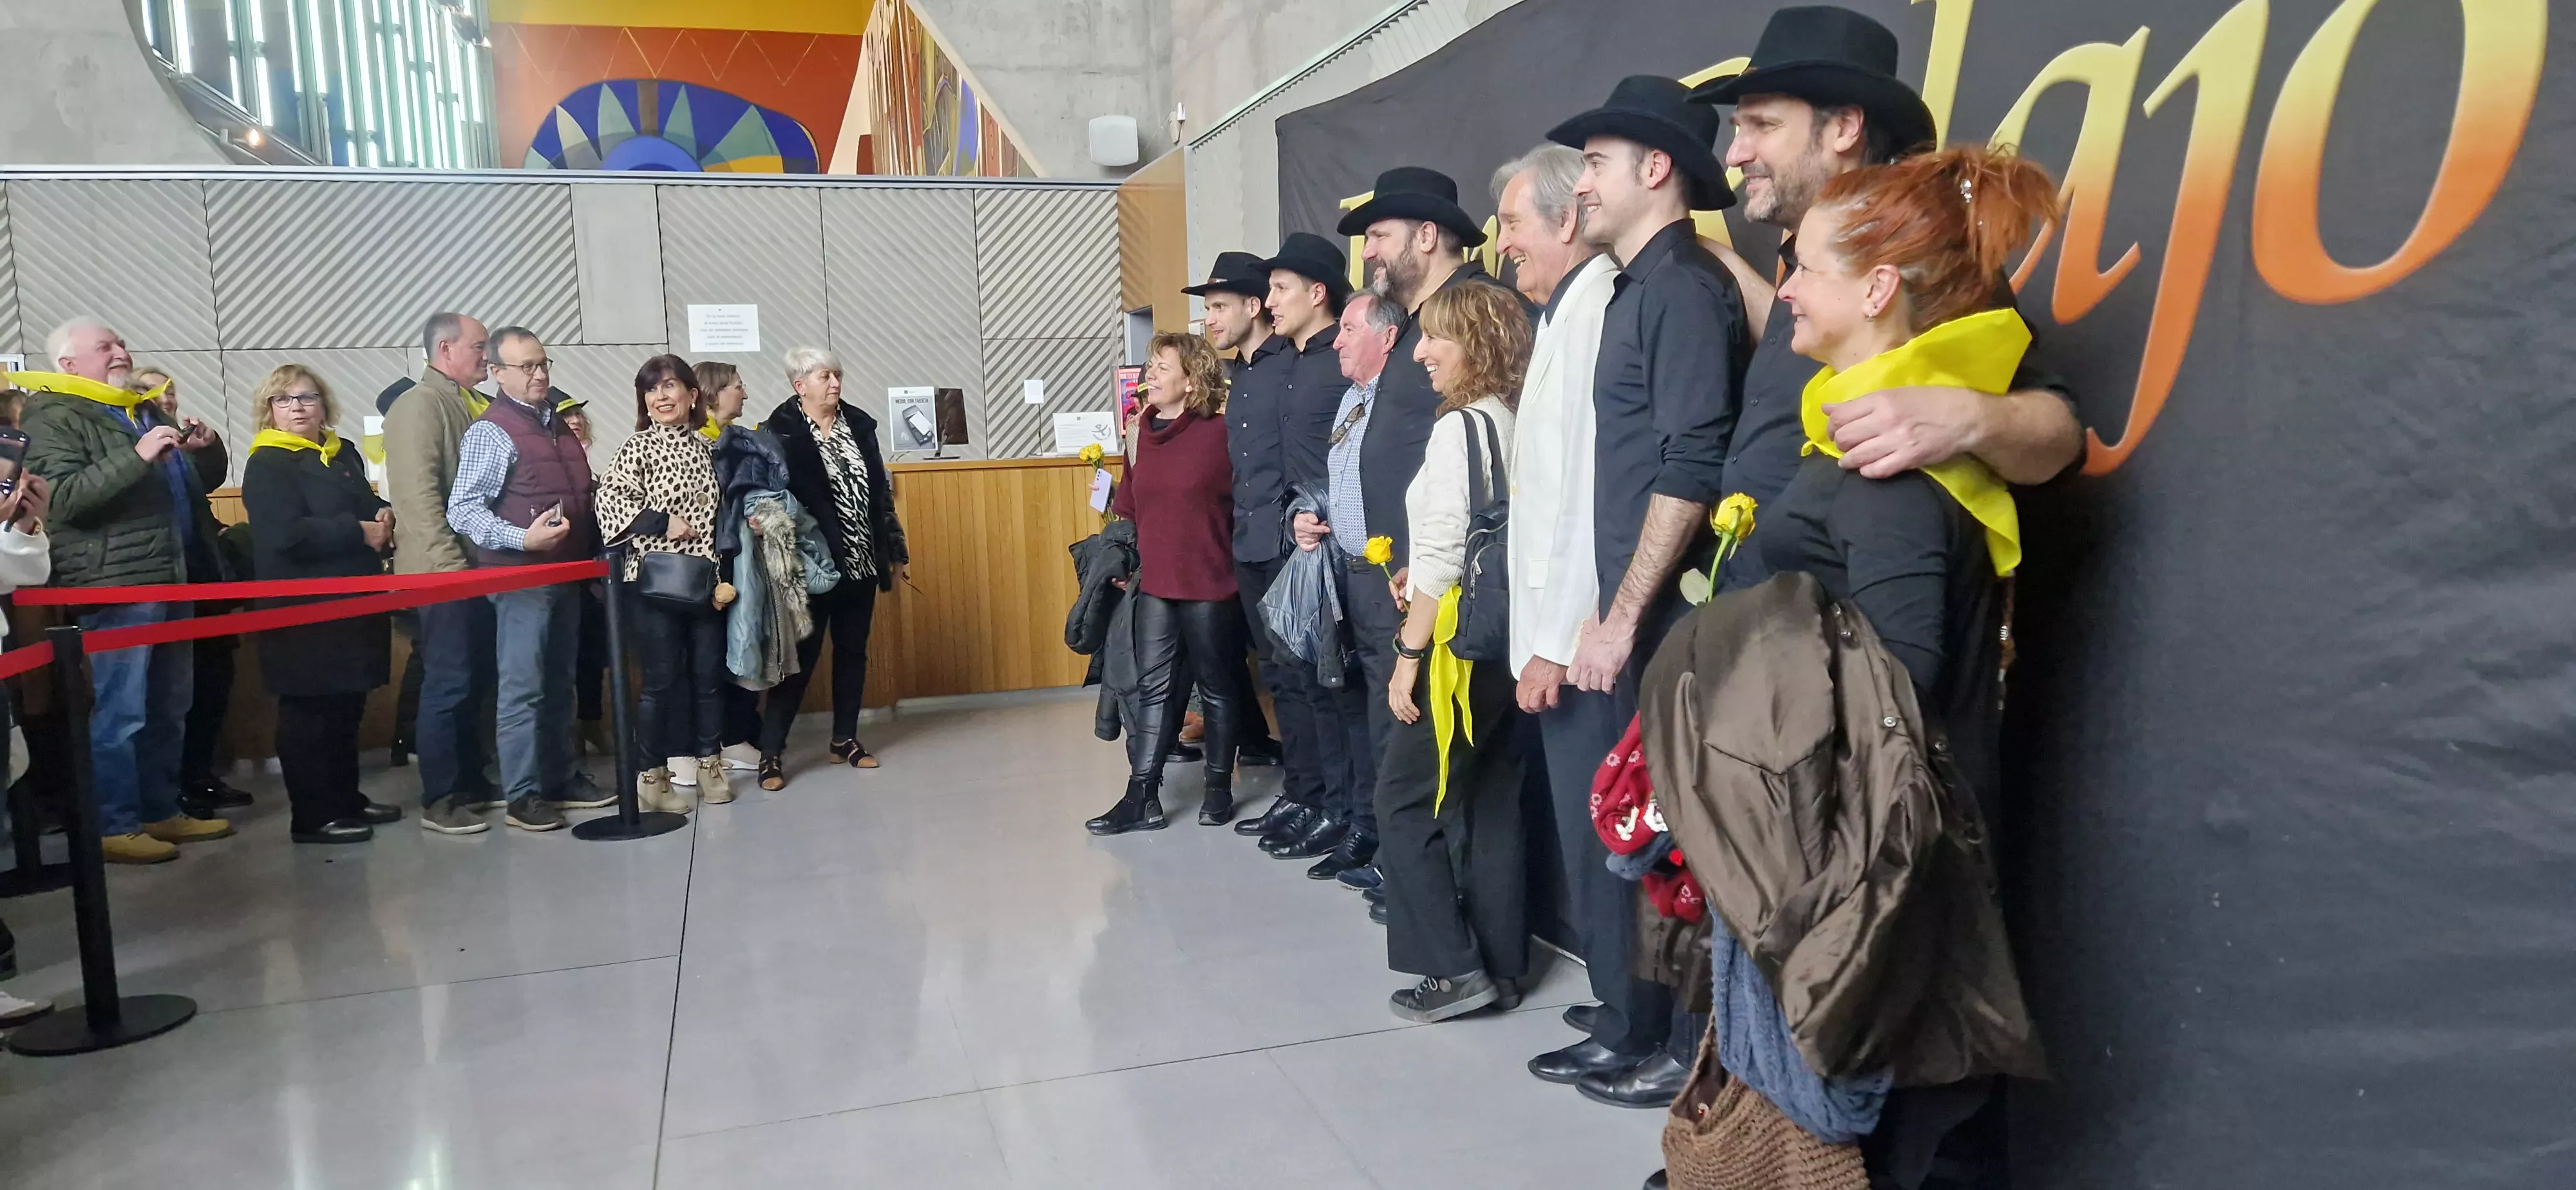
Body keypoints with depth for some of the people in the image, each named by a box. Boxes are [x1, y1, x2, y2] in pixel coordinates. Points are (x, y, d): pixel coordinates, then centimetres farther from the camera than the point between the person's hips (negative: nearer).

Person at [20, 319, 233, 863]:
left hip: (171, 581, 8)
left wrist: (203, 451, 8)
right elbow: (63, 498, -17)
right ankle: (114, 827, -1)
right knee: (118, 714, -7)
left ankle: (162, 811, 20)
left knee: (168, 710, 12)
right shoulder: (54, 419, -3)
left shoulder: (147, 410, 21)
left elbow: (193, 485, 30)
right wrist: (137, 457, -25)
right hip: (114, 588, -8)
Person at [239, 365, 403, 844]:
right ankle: (311, 816, 3)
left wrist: (384, 518, 1)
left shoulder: (344, 453, 15)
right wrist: (361, 532, -18)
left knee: (347, 705, 15)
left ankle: (346, 799, 25)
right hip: (304, 607, -8)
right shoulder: (267, 465, -8)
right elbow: (287, 534, -21)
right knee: (309, 708, -3)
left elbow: (367, 505, 26)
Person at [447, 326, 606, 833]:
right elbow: (462, 510, -14)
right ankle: (522, 795, 2)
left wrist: (592, 555, 15)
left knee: (559, 683, 14)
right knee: (522, 687, -4)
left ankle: (564, 778, 23)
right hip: (521, 576, -7)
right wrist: (522, 538, -25)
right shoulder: (490, 431, -9)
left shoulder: (559, 423, 14)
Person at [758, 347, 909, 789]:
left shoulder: (859, 424, 8)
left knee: (853, 652, 13)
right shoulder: (783, 431, -8)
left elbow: (880, 491, 12)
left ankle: (845, 739, 25)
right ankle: (770, 751, 5)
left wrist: (896, 550, 12)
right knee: (802, 656, -2)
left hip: (863, 562, 5)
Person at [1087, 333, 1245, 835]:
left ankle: (1219, 787, 23)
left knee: (1216, 686, 9)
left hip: (1210, 586, -5)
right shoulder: (1146, 433, 7)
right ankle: (1142, 797, 8)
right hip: (1155, 584, 5)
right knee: (1152, 687, 5)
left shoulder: (1221, 432, -11)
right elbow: (1130, 505, 14)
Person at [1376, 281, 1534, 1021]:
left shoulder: (1460, 428, -14)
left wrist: (1409, 658, -13)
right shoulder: (1520, 425, 9)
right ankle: (1501, 966, 21)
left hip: (1461, 644, -8)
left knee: (1404, 799, 3)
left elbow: (1440, 560, -18)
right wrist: (1422, 576, 12)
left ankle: (1454, 968, 4)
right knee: (1492, 805, 13)